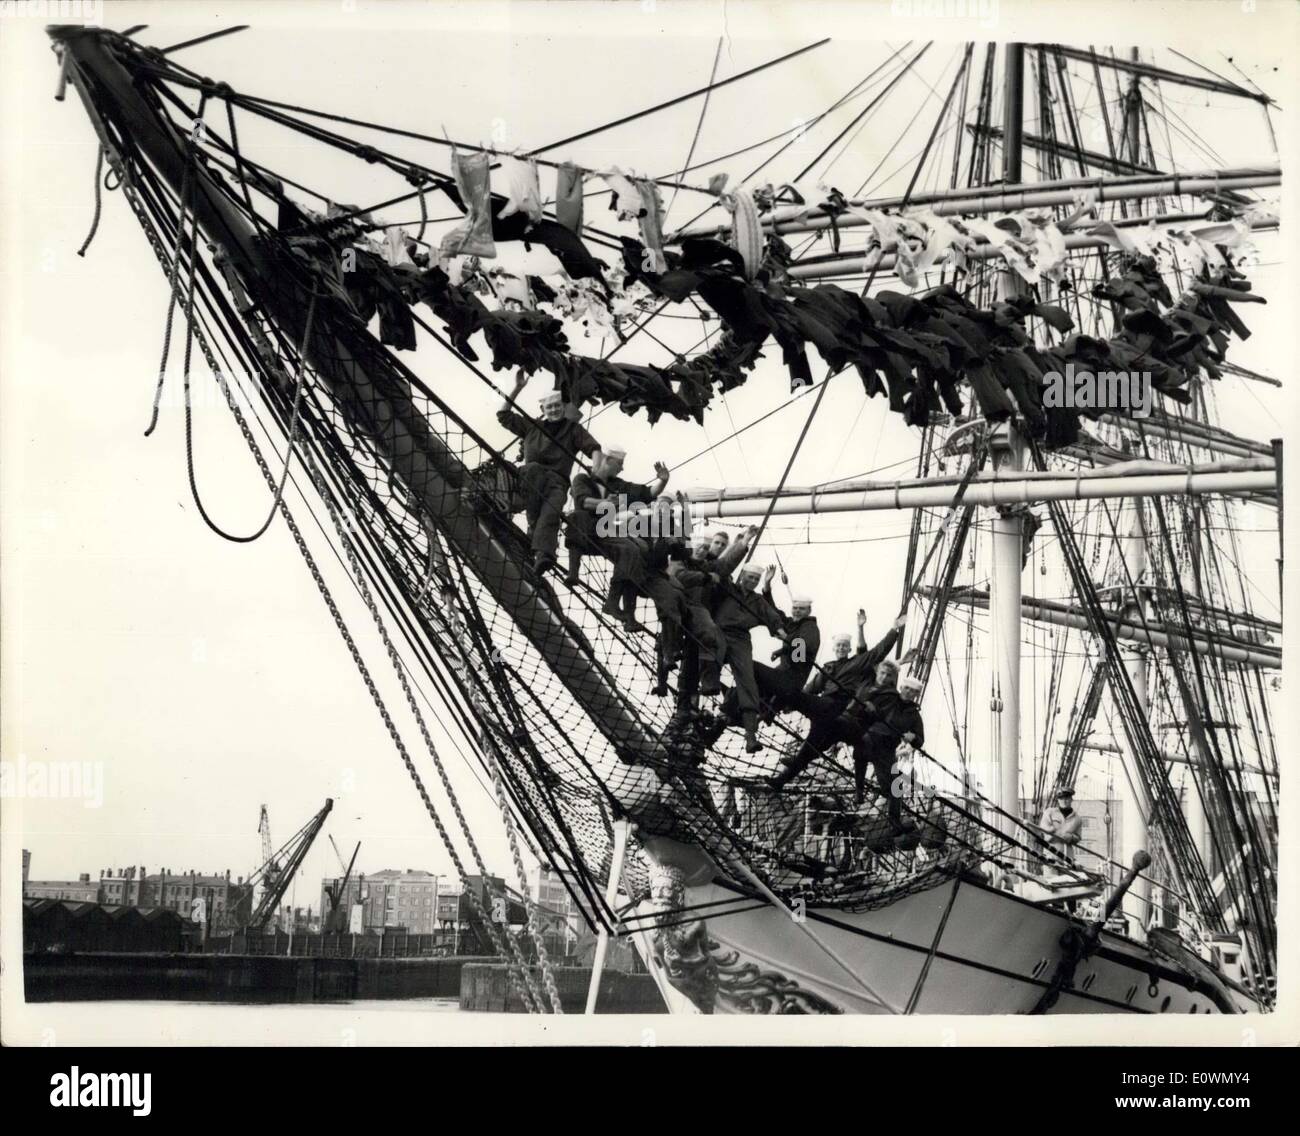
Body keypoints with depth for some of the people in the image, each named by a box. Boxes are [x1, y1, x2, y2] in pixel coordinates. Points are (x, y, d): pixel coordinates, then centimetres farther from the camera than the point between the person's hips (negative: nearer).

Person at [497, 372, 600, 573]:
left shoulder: (573, 429, 22)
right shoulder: (532, 426, 26)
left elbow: (593, 448, 10)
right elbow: (504, 415, 26)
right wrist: (517, 389, 18)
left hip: (557, 482, -1)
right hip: (531, 480, 1)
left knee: (551, 512, -31)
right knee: (532, 469, -37)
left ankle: (543, 555, -55)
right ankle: (535, 527, -34)